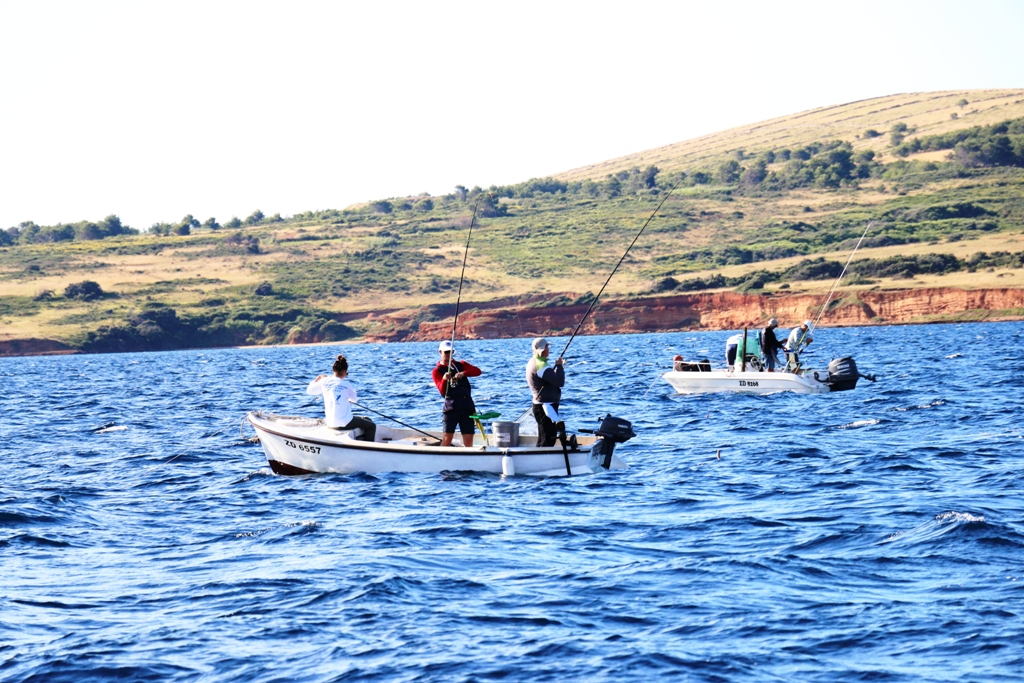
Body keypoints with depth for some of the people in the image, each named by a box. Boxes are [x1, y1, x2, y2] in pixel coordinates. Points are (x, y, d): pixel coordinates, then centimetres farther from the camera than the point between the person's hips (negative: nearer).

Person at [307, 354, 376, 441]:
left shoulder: (324, 381, 1)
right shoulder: (346, 384, -6)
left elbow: (309, 391, 17)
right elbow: (354, 399, 11)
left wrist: (317, 379, 33)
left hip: (330, 424, 4)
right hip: (345, 424, -4)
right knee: (371, 426, 12)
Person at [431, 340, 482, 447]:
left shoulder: (461, 365, 17)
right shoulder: (437, 371, 7)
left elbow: (478, 371, 3)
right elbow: (442, 391, -6)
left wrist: (463, 373, -13)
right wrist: (444, 380, -26)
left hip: (467, 405, 3)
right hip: (451, 406, -3)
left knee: (468, 439, 1)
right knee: (447, 437, -14)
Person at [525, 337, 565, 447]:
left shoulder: (533, 362, 12)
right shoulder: (541, 365, -20)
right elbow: (560, 382, -23)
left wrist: (558, 366, 10)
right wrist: (559, 366, -9)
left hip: (540, 406, 11)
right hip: (547, 407, -11)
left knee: (542, 441, 16)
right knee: (548, 442, -9)